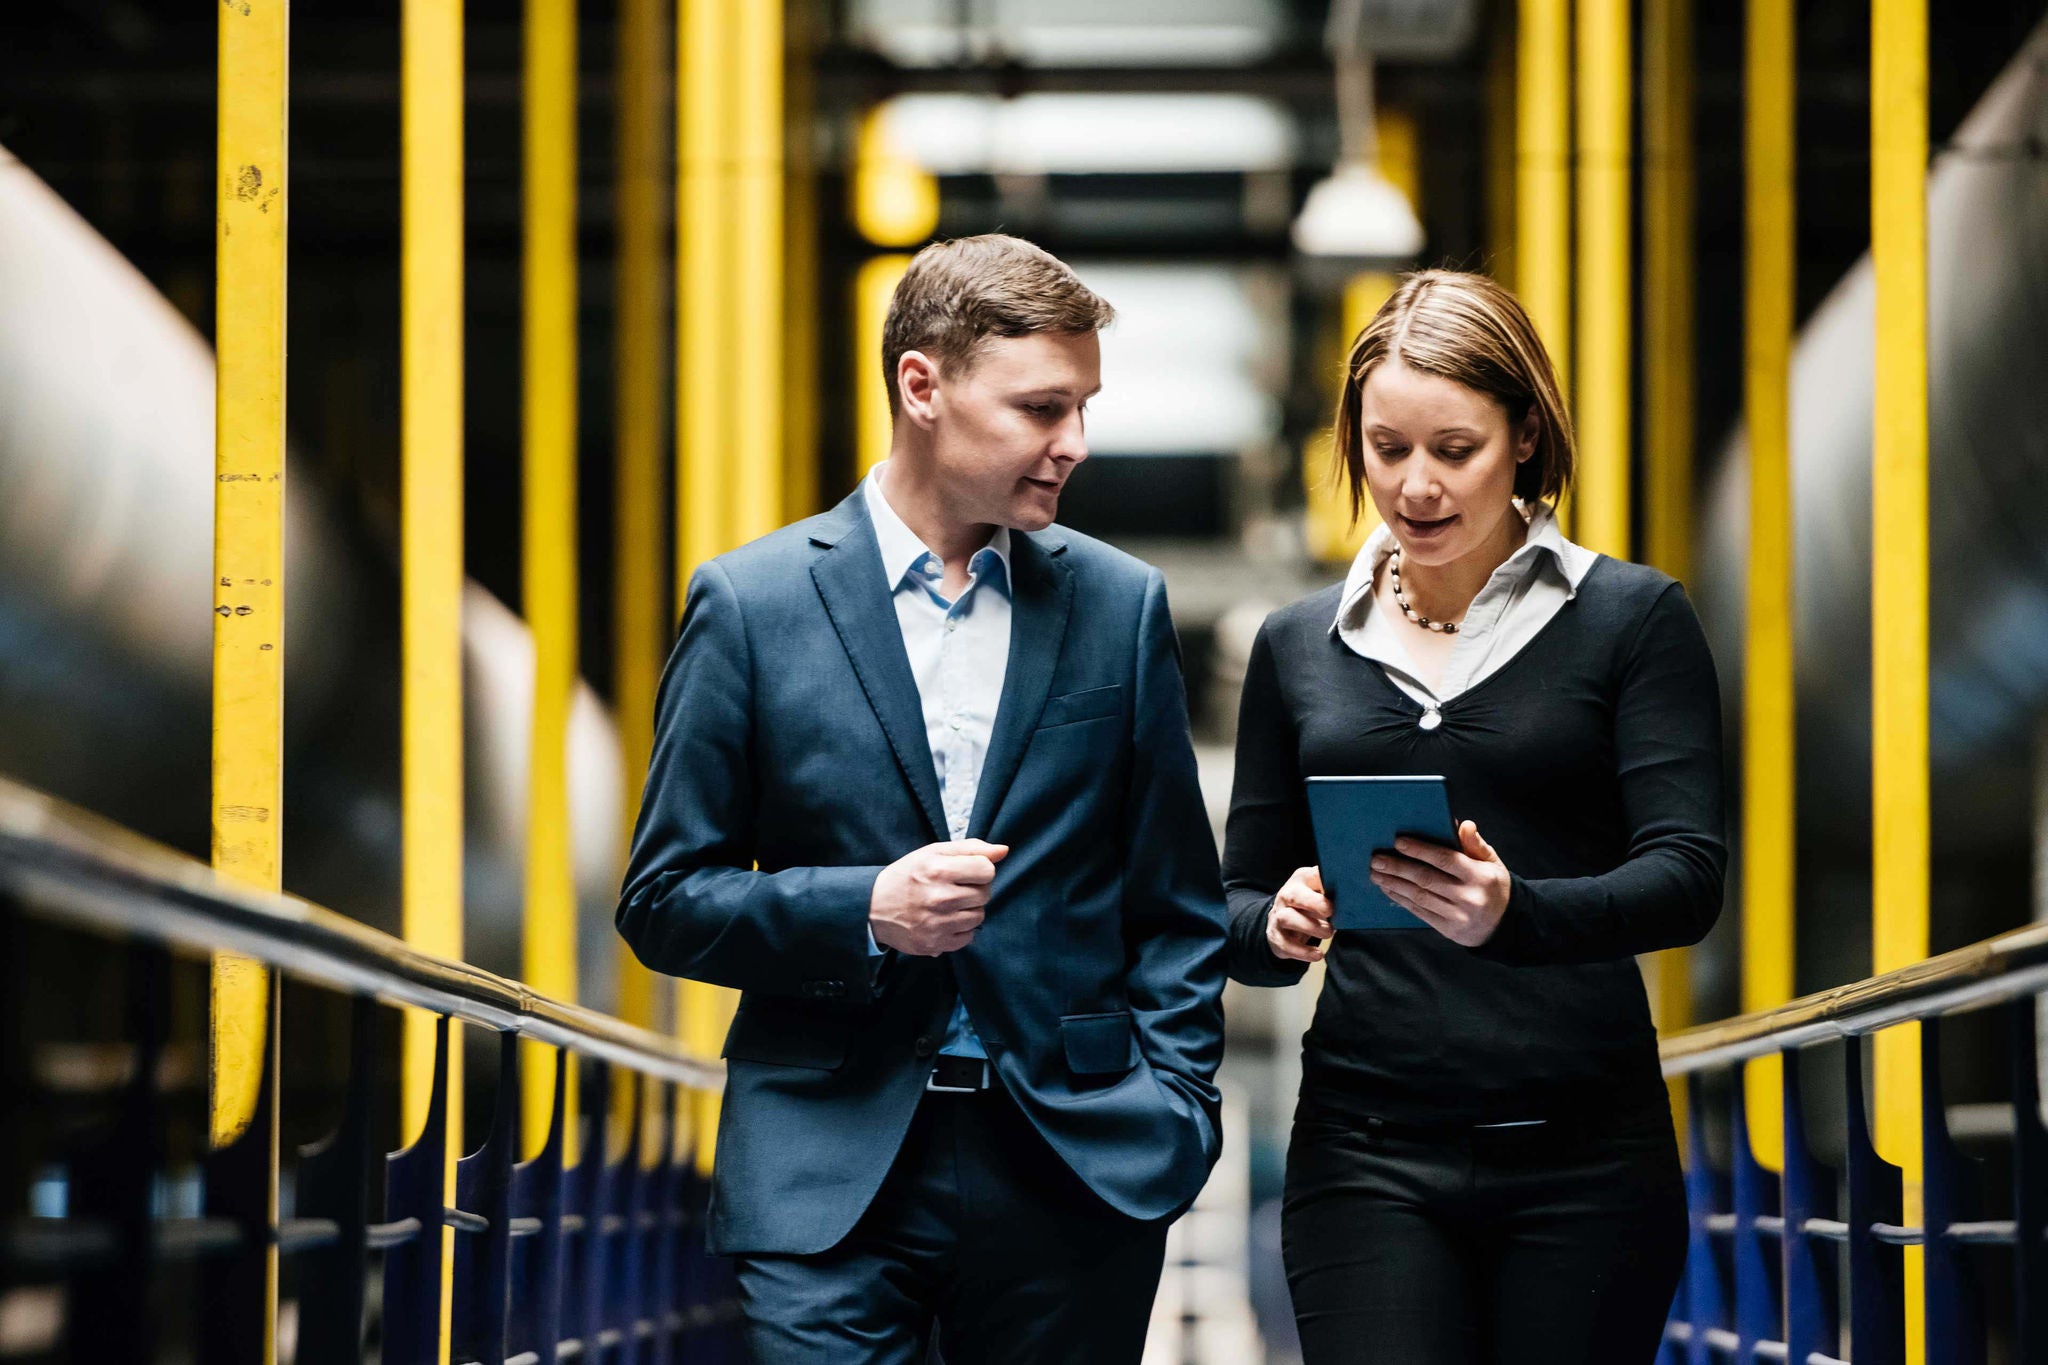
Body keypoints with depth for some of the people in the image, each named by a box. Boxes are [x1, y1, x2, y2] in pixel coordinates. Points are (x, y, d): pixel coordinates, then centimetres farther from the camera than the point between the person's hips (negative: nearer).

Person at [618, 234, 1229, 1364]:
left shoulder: (1120, 606, 9)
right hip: (830, 1181, -2)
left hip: (1076, 1173, 2)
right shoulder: (751, 603, 2)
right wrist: (863, 911, -13)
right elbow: (665, 900, 3)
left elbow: (1175, 902, 12)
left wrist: (1173, 1106, 0)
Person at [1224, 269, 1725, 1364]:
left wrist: (1513, 914, -26)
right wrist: (1278, 924, -9)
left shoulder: (1630, 618, 4)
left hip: (1582, 1153, -1)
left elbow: (1686, 876, -7)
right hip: (1367, 1151, 1)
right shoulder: (1302, 645, 13)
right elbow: (1237, 913, 16)